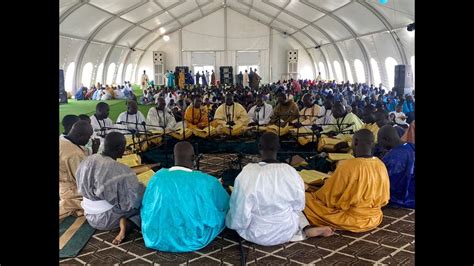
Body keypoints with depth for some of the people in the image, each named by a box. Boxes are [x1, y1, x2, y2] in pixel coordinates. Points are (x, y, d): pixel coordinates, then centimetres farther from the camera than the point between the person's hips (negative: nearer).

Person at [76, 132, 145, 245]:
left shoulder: (87, 161, -7)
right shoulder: (120, 170, -27)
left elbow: (81, 188, 8)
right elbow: (135, 198, -20)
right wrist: (145, 192, 0)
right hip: (106, 219, -7)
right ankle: (125, 224, -9)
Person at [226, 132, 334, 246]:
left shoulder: (247, 173, -23)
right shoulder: (290, 172, -17)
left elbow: (239, 210, -16)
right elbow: (299, 205, -3)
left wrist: (231, 223, 5)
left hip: (256, 234, -3)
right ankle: (306, 229, 9)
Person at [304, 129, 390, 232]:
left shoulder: (348, 166, -21)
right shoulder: (381, 165, -3)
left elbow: (328, 197, -11)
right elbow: (384, 199, 9)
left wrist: (313, 194, 8)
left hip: (352, 220, -7)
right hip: (374, 219, 7)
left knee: (307, 199, 3)